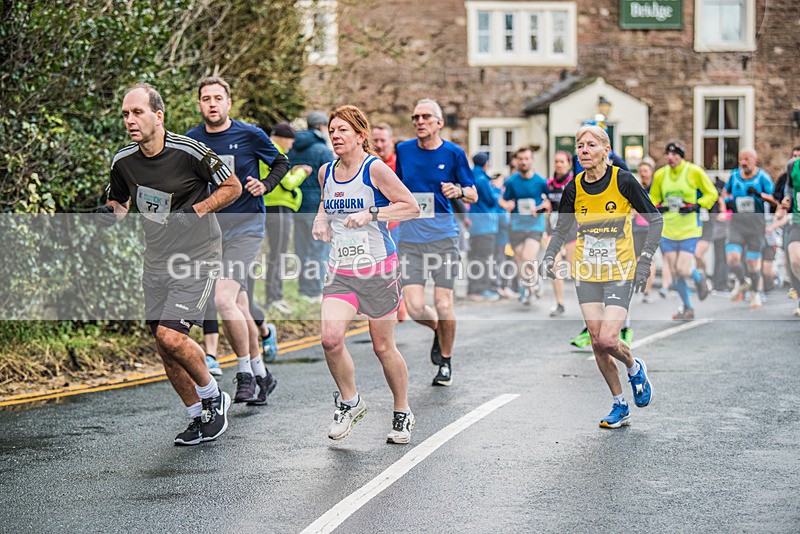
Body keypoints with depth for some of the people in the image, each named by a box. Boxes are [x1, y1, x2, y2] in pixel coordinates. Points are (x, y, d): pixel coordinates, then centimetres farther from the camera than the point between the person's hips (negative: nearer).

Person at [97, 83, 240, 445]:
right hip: (156, 262, 6)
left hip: (197, 257, -6)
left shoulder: (188, 151, -15)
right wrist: (111, 212, -4)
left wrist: (197, 211, -18)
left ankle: (212, 396, 7)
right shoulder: (123, 162, 1)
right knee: (164, 347, 6)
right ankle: (201, 419, 24)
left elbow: (233, 187, -5)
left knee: (170, 336, -19)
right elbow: (119, 200, 19)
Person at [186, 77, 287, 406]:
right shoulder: (191, 140, 5)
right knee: (239, 310, 9)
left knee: (223, 299, -20)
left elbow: (281, 163, 9)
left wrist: (265, 185, -8)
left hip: (246, 227, -4)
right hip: (210, 231, 4)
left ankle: (245, 374, -4)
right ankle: (261, 373, 25)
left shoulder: (250, 135, -4)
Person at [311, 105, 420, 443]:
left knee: (383, 347, 4)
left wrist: (370, 214, -18)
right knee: (330, 339, -15)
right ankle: (349, 401, 10)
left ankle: (402, 412, 24)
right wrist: (321, 218, 8)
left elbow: (411, 207, -9)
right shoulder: (326, 172, 9)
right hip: (340, 270, 4)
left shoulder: (374, 168, -9)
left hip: (378, 268, -4)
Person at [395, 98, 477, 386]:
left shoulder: (453, 153, 0)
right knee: (414, 307, -8)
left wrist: (459, 191, -14)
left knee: (443, 305, -4)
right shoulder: (403, 150, 7)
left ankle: (446, 361, 20)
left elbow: (473, 195, 5)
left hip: (443, 236, -2)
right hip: (410, 238, 2)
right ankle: (438, 330, 27)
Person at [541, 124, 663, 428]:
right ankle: (620, 406, 17)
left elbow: (654, 219, -3)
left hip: (620, 272, -4)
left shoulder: (623, 180, -11)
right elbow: (561, 230, 13)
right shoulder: (574, 188, -1)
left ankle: (634, 368, 19)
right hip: (586, 274, 4)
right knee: (597, 342, 0)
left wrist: (644, 260, -10)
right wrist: (549, 258, -4)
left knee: (608, 340, -16)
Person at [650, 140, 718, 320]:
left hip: (690, 229, -4)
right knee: (674, 273, 3)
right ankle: (687, 308, 21)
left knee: (682, 270, -14)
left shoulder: (694, 172, -7)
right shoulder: (660, 175, 3)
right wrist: (657, 207, -3)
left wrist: (696, 206, -15)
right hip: (668, 230, 4)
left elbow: (711, 194, 0)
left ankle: (699, 279, 22)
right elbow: (653, 196, 18)